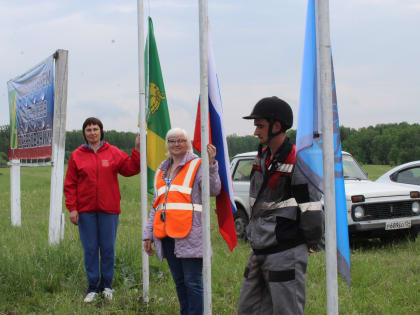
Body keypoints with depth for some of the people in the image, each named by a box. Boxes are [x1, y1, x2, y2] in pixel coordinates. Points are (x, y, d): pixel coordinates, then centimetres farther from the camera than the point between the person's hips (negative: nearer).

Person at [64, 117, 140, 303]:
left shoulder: (113, 152, 4)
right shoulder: (77, 155, 3)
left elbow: (130, 169, -1)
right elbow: (70, 184, 2)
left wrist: (137, 150, -12)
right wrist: (72, 208, -5)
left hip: (108, 209, 0)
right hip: (85, 210, 0)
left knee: (108, 248, 6)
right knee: (90, 249, 5)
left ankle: (107, 285, 18)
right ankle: (93, 287, 14)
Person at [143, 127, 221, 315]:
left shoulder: (197, 166, 0)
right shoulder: (161, 171, 19)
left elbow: (214, 190, -16)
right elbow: (156, 206, 23)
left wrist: (210, 164, -28)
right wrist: (148, 234, 18)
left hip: (189, 236, -7)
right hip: (166, 235, 7)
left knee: (193, 283, -6)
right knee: (179, 282, 13)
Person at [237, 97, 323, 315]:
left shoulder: (298, 163, -16)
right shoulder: (262, 156, 12)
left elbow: (312, 213, -15)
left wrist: (309, 244, -4)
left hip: (286, 254, -9)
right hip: (258, 251, 9)